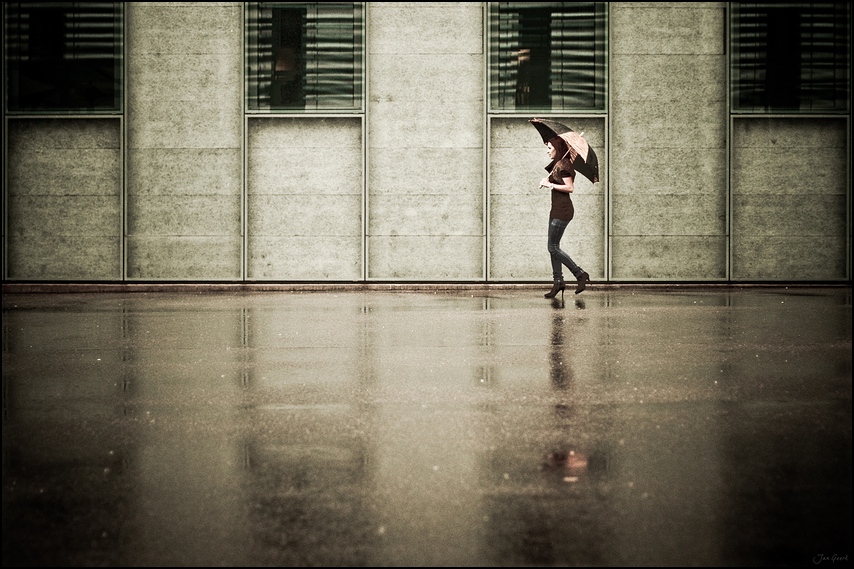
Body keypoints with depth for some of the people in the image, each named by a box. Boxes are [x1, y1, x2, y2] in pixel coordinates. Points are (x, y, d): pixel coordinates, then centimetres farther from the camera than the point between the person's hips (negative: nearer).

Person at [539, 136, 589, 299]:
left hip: (562, 210, -10)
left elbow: (570, 187, -20)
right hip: (556, 210, 10)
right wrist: (546, 181, 0)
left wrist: (550, 185, -16)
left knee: (553, 247, -8)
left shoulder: (563, 165, -13)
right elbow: (546, 181, 21)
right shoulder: (556, 164, 16)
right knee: (553, 247, 9)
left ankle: (580, 274, -4)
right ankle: (558, 281, 12)